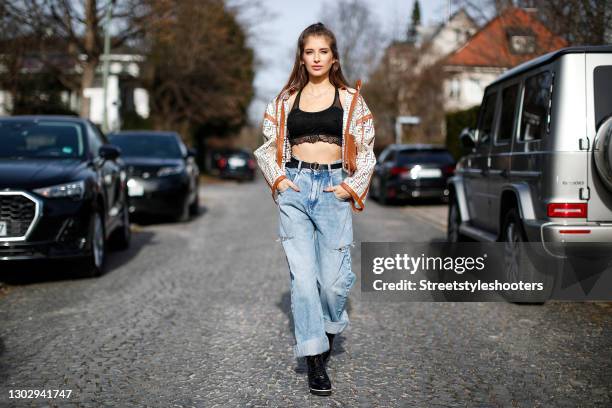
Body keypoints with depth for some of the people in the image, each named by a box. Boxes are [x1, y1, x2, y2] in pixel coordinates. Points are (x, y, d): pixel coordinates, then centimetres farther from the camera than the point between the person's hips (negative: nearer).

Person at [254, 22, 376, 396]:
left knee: (335, 278, -5)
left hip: (333, 189, -1)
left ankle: (330, 328, 28)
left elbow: (366, 150, 9)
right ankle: (315, 359, 2)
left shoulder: (351, 99, 8)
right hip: (294, 189, 1)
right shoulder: (286, 100, 11)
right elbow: (268, 146, 17)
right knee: (303, 275, -5)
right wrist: (278, 179, 2)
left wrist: (352, 187, -1)